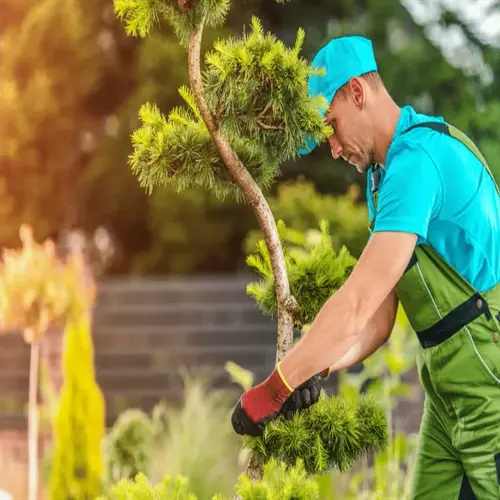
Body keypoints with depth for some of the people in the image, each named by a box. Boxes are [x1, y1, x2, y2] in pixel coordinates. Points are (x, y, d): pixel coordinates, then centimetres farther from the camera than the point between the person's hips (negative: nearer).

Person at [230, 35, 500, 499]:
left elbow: (358, 304, -26)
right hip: (448, 387, 9)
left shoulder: (417, 158, -19)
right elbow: (377, 321, 10)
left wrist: (272, 390, -21)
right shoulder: (382, 173, 13)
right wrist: (315, 370, -7)